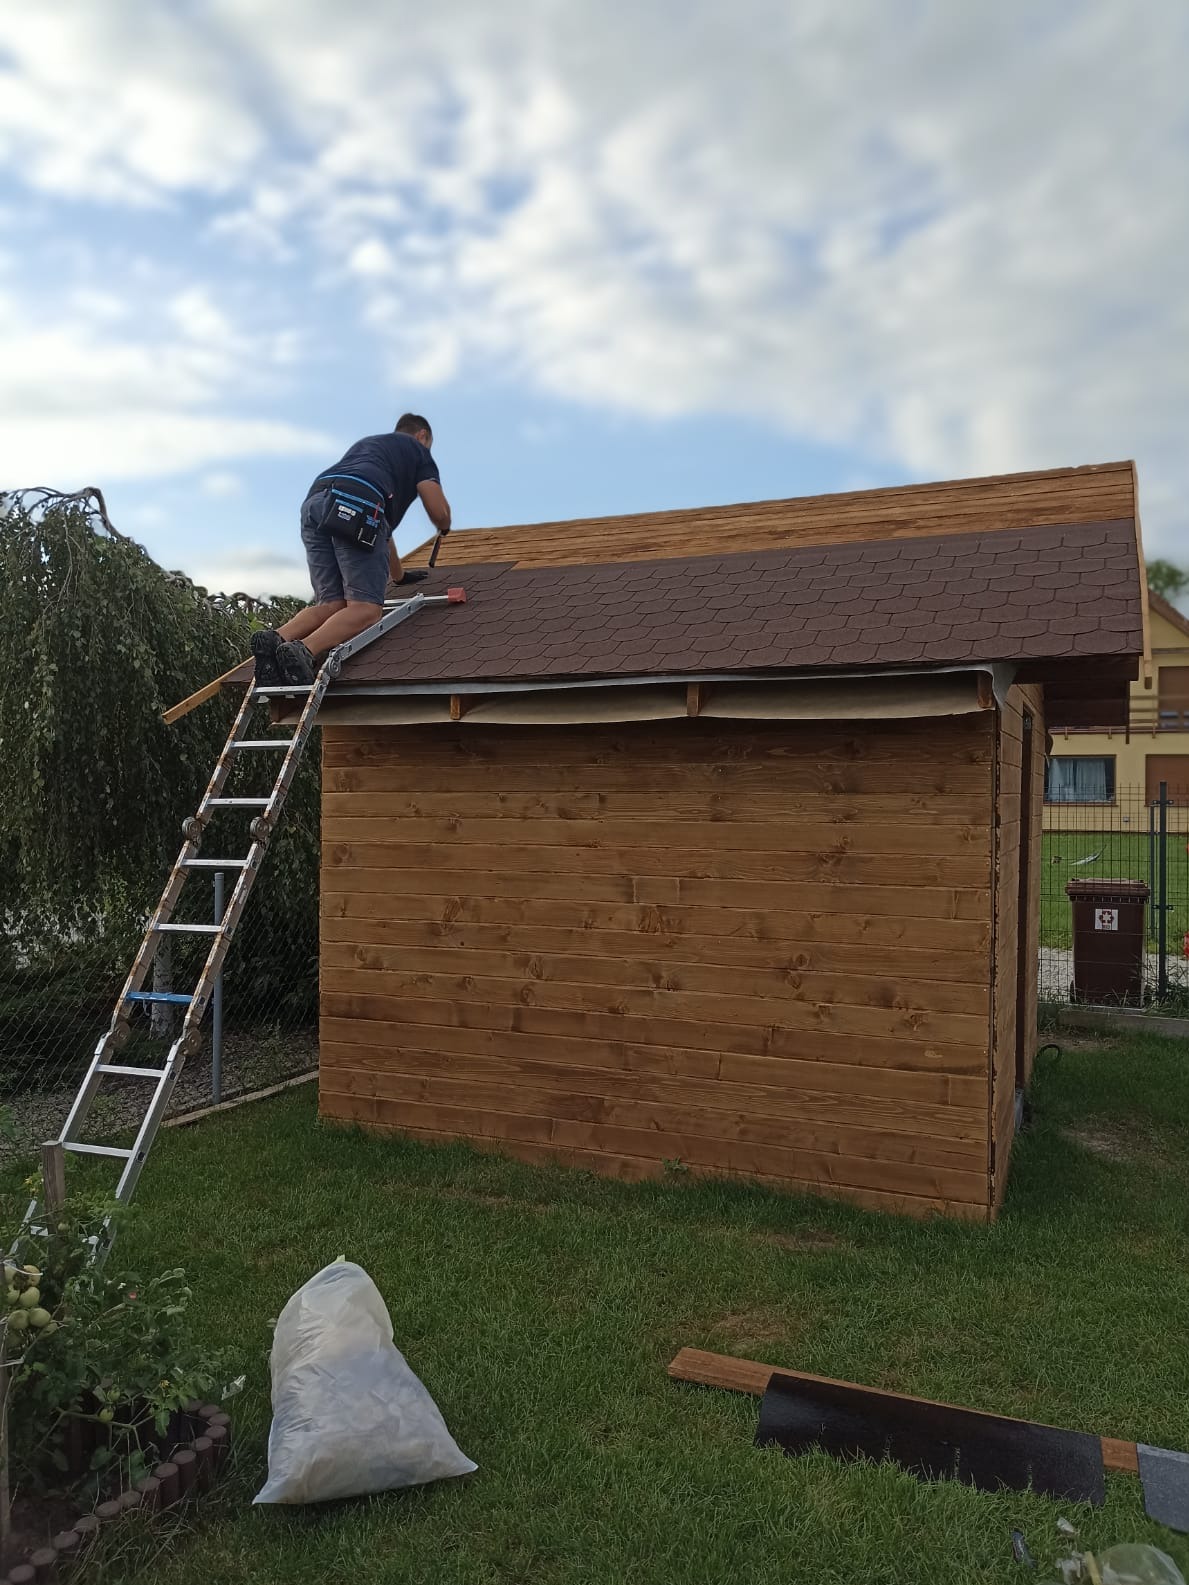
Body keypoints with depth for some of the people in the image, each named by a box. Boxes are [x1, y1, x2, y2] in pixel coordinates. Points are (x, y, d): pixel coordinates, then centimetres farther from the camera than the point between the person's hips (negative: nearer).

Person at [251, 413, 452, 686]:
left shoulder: (364, 444, 44)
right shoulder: (417, 449, 26)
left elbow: (382, 522, 49)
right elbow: (440, 513, 15)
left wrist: (399, 575, 56)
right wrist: (443, 529, 41)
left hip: (314, 502, 7)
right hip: (356, 507, -7)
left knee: (331, 604, 6)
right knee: (366, 609, -11)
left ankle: (275, 638, -20)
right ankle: (305, 651, -36)